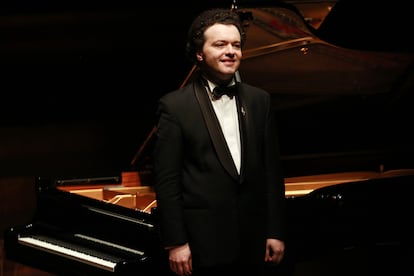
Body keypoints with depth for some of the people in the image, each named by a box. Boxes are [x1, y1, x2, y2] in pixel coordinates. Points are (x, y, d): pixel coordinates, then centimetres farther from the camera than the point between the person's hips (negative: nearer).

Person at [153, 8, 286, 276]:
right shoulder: (175, 106, -6)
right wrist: (175, 243, -11)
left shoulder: (259, 100, 7)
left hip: (253, 241, 4)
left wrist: (276, 232, 4)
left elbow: (272, 170, 7)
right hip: (204, 244, -4)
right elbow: (166, 181, -8)